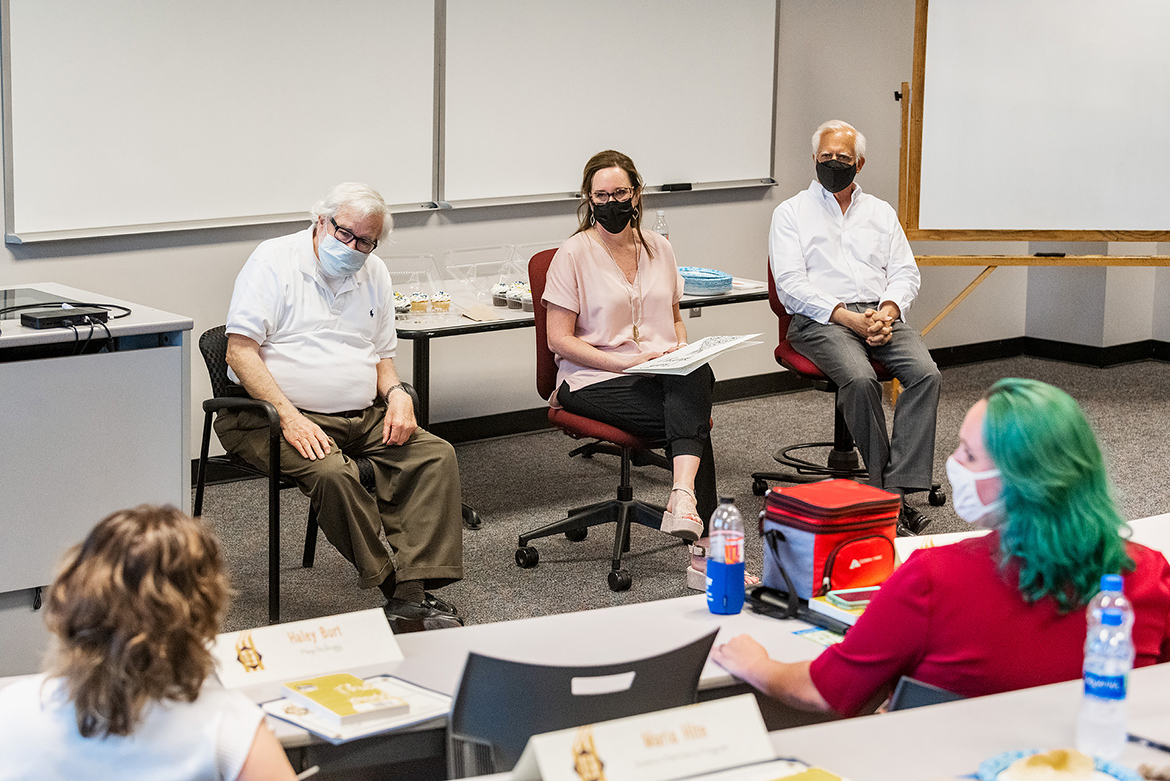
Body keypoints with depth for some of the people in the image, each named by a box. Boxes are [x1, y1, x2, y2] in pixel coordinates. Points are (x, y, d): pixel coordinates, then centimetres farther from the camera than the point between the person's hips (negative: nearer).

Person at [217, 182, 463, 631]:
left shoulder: (374, 274, 15)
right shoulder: (273, 261, -4)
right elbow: (240, 350, -12)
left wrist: (397, 393, -1)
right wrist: (289, 417, -22)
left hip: (365, 417, 6)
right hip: (285, 415, -6)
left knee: (437, 456, -16)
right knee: (333, 473, -35)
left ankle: (413, 593, -25)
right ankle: (391, 586, -21)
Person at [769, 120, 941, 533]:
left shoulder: (881, 212, 23)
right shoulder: (791, 213, 10)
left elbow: (905, 273, 13)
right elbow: (790, 285, -3)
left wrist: (886, 313, -10)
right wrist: (849, 317, -15)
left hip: (881, 314, 4)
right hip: (820, 320, -4)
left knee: (926, 373, -26)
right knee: (860, 379, -34)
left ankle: (898, 487, -31)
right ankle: (885, 485, -22)